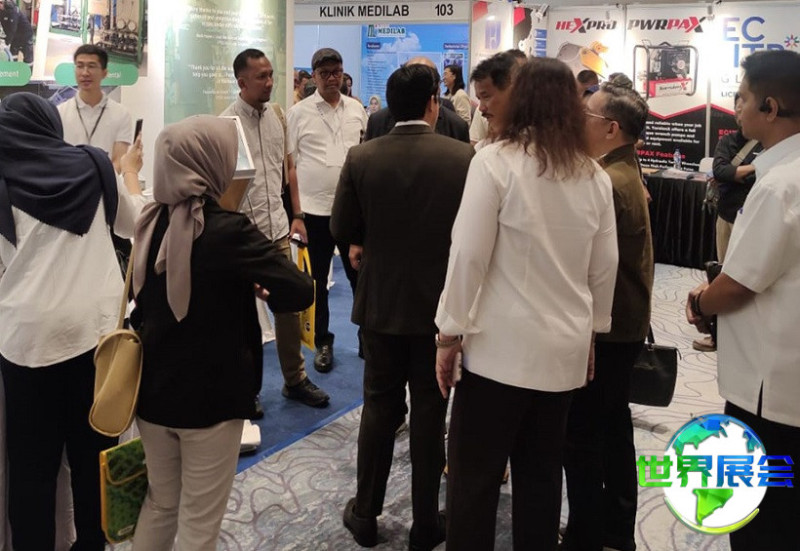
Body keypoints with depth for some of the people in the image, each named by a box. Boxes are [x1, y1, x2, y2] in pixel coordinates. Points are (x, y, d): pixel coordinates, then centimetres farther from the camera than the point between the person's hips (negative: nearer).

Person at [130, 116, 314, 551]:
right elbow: (301, 292, -25)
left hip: (153, 387, 6)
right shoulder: (227, 229, -21)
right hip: (210, 395, -6)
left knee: (160, 504, 24)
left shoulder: (151, 222, -1)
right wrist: (263, 287, -4)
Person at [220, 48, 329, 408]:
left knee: (289, 305, 12)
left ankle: (295, 379, 26)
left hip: (277, 227, 5)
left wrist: (296, 215, 11)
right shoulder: (227, 122, -11)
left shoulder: (277, 114, 6)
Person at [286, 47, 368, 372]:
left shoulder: (356, 109, 7)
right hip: (315, 209, -2)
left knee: (360, 274, 10)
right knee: (317, 279, 9)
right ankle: (323, 342, 23)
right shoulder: (298, 113, -1)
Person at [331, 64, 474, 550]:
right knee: (430, 412, 11)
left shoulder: (361, 158, -9)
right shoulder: (464, 157, -13)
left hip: (381, 301, 2)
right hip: (440, 303, -1)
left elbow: (342, 228, -2)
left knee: (380, 407, 16)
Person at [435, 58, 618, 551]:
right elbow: (605, 267, 8)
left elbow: (469, 253, -14)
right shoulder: (595, 176, 4)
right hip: (564, 348, 6)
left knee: (475, 475, 6)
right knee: (542, 473, 17)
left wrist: (451, 331, -6)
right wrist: (592, 330, 20)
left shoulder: (496, 161, -11)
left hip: (501, 345, -5)